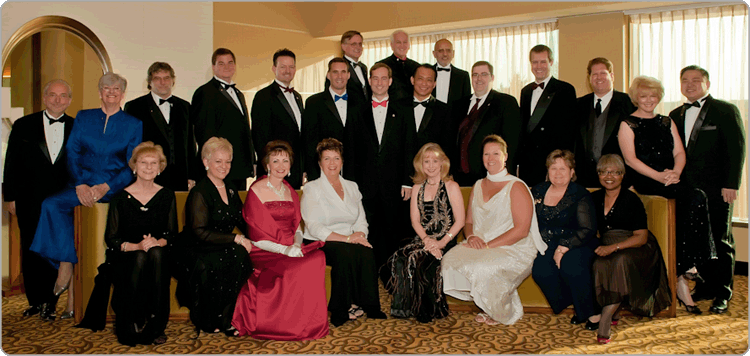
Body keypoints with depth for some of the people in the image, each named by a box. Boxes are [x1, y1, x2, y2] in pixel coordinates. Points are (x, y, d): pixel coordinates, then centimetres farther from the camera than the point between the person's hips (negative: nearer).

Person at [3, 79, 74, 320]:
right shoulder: (23, 126, 4)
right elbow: (11, 164, 4)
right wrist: (10, 197, 0)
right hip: (30, 203, 1)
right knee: (30, 252, 9)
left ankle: (48, 302, 12)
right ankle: (35, 301, 21)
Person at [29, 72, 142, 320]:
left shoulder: (134, 125, 10)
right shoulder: (83, 118, 17)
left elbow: (133, 167, 3)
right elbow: (71, 154, 8)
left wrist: (105, 187, -13)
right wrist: (80, 185, -10)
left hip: (114, 187, -3)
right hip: (82, 184, 3)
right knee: (52, 205, -28)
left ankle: (64, 272, -21)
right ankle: (66, 268, -24)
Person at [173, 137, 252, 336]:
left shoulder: (230, 188, 12)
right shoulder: (199, 193, -11)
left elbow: (242, 221, 15)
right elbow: (201, 232, -18)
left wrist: (249, 238, -7)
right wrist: (236, 239, -23)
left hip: (221, 248, 7)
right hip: (194, 252, -7)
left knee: (241, 254, -22)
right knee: (237, 253, -29)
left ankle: (225, 318, -9)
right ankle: (208, 320, -16)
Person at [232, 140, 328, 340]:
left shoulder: (290, 192, 17)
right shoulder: (256, 191, -3)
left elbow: (297, 226, 14)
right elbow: (257, 238, -7)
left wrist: (296, 245, -9)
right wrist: (285, 249, -19)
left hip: (292, 249, 5)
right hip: (266, 253, -5)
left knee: (318, 258, -25)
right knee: (295, 269, -33)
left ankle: (312, 322, -12)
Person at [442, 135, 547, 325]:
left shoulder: (516, 187, -7)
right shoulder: (478, 186, 15)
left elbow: (521, 230, -14)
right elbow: (468, 221, 18)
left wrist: (488, 245, -19)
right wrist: (471, 237, -7)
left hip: (514, 251, -6)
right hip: (479, 247, 6)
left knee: (484, 268, -35)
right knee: (451, 259, -22)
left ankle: (505, 312, -3)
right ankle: (486, 307, -1)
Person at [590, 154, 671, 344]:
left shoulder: (631, 199, -9)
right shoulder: (595, 198, 7)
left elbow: (641, 237, -13)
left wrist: (614, 247, -27)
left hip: (637, 250, -4)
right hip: (609, 248, 4)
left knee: (621, 260, -38)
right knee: (598, 263, -31)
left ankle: (605, 320, -35)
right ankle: (613, 313, -19)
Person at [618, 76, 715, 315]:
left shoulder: (667, 122, 21)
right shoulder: (628, 124, 5)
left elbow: (679, 153, 11)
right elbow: (630, 159, -6)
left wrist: (675, 172, -11)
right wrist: (659, 176, -18)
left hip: (671, 181, 5)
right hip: (644, 182, -5)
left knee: (693, 200, -26)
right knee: (696, 197, -28)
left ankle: (682, 276, -22)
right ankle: (688, 266, -23)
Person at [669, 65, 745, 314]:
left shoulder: (726, 111, -1)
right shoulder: (676, 115, 15)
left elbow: (737, 149, -6)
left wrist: (731, 184, -13)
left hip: (717, 190, -4)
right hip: (688, 189, 5)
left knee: (720, 241, 2)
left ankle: (722, 294, 10)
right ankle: (705, 287, 18)